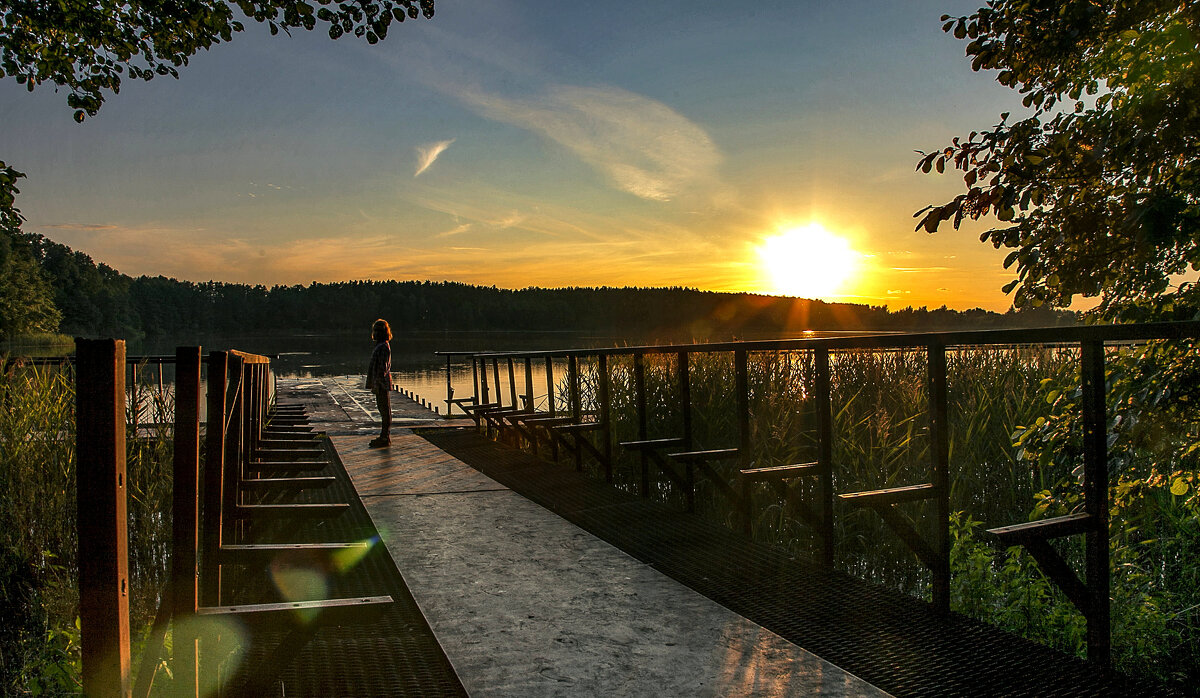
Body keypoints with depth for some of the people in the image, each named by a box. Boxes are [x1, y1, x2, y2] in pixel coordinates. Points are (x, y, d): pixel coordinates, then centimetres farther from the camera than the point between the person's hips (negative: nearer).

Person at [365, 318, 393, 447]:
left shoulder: (384, 347, -16)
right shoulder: (380, 346, 15)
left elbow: (383, 367, -20)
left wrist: (377, 384, -21)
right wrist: (373, 384, 22)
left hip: (382, 385, -10)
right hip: (380, 385, 10)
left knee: (385, 411, -4)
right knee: (383, 410, 14)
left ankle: (385, 438, 1)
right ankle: (384, 437, 21)